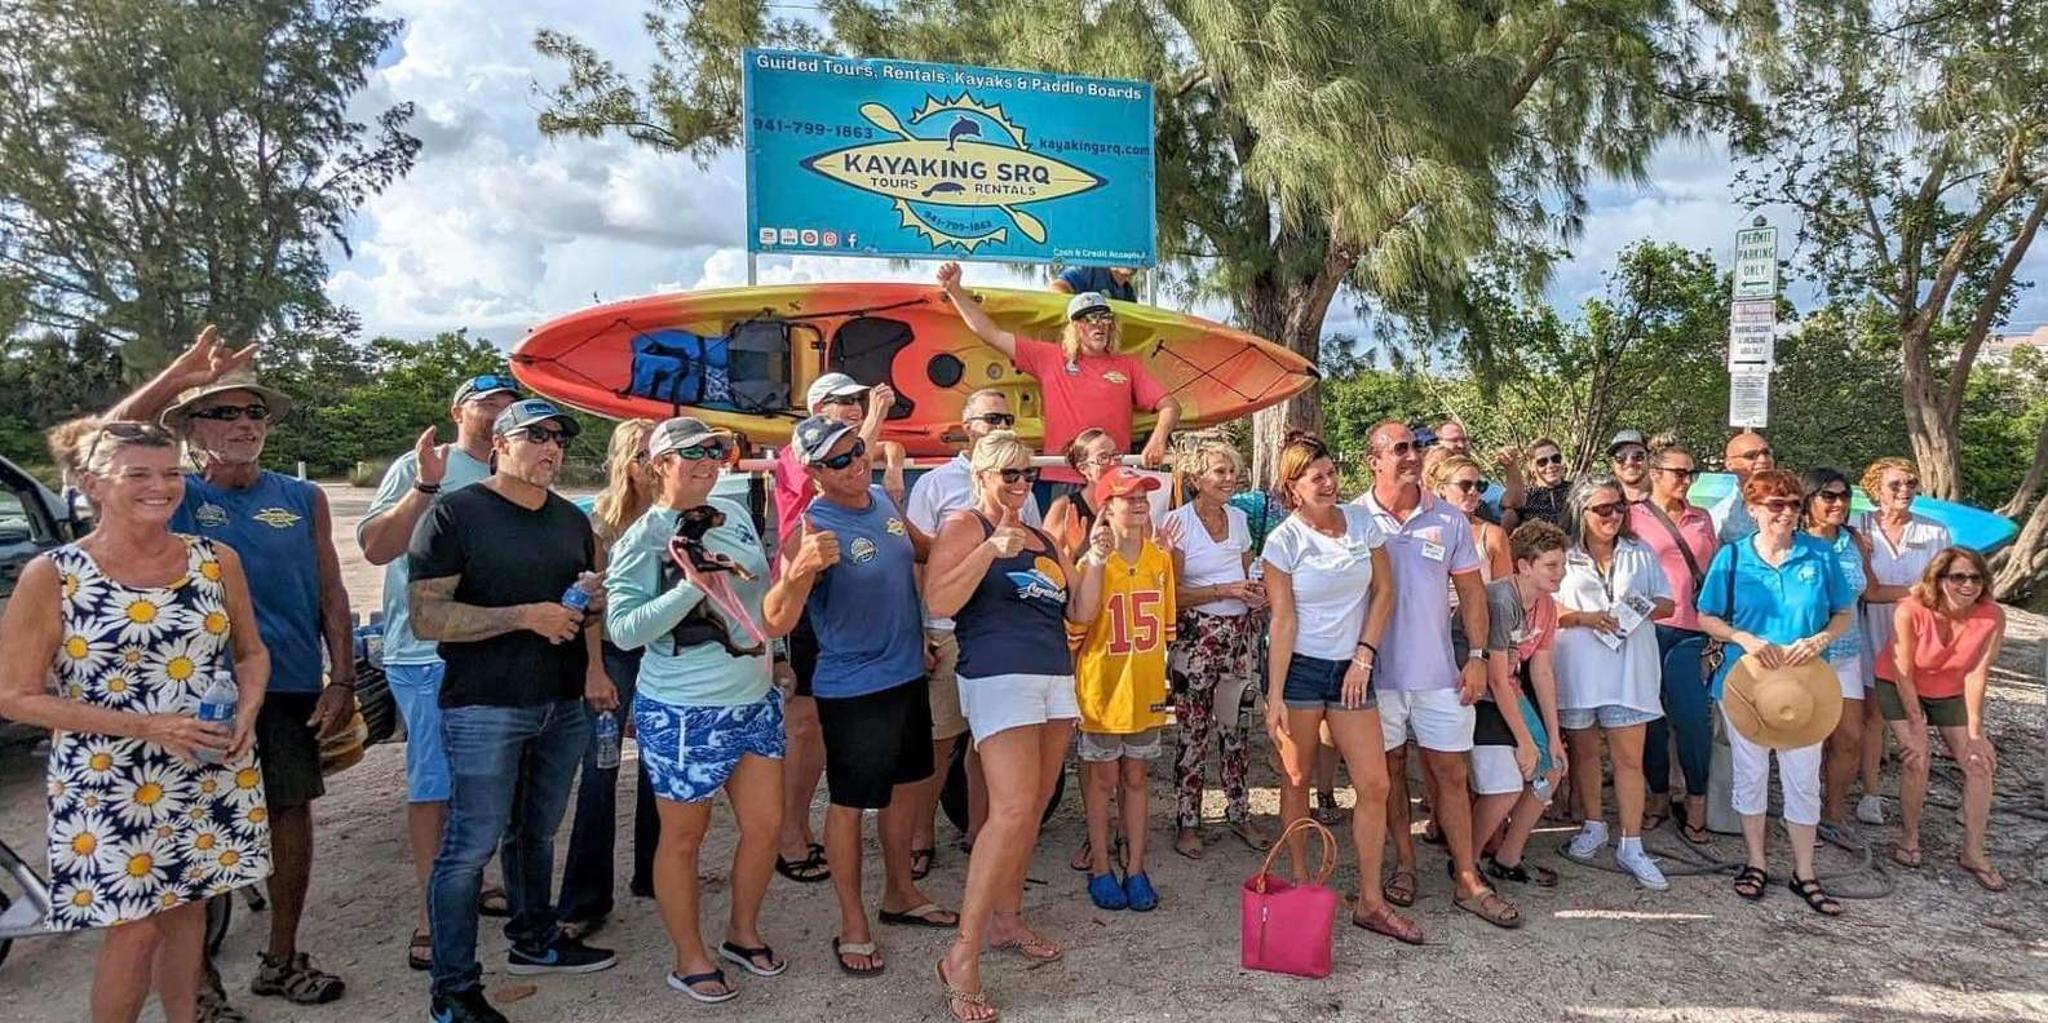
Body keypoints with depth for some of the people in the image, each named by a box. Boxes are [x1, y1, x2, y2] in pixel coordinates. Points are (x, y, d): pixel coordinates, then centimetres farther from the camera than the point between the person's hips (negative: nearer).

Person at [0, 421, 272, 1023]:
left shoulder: (217, 561, -1)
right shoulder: (53, 576, -11)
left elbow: (252, 653, 11)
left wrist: (247, 715, -10)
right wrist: (142, 726, -19)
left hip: (214, 773, 3)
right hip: (109, 785, -3)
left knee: (188, 907, 17)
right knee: (135, 925, 4)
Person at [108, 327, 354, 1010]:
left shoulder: (303, 500, 6)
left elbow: (330, 592, 6)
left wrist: (342, 680, -1)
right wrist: (179, 375, -27)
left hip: (293, 687, 3)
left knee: (291, 811, 10)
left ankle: (281, 959, 25)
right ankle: (197, 971, 20)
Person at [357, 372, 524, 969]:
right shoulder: (418, 468, -6)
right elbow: (374, 547, -15)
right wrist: (425, 486, -24)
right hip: (428, 655, -6)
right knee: (433, 784, -1)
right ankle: (432, 913, 7)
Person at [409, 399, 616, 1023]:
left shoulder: (572, 519, 11)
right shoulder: (454, 514, -8)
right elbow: (426, 618, -15)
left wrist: (596, 596, -2)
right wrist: (526, 616, -21)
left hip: (565, 705, 6)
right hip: (485, 708, -6)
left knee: (537, 832, 19)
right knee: (470, 847, -2)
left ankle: (534, 940, 36)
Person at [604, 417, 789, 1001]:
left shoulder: (735, 515, 6)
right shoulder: (642, 539, -13)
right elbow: (622, 630, -20)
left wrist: (772, 656, 19)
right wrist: (692, 587, -27)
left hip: (755, 700, 7)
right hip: (684, 712, -6)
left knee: (765, 826, 12)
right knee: (683, 839, 9)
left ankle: (743, 933, 35)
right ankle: (690, 960, 26)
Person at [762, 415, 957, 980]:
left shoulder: (882, 499, -1)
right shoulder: (812, 529, -22)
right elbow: (775, 622, -32)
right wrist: (800, 569, -48)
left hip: (908, 674, 8)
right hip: (852, 689, -7)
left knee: (904, 785, 20)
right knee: (850, 802, 6)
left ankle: (900, 894, 40)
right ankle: (852, 926, 23)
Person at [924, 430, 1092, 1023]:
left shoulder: (1043, 539, 20)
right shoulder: (965, 525, 0)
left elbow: (1079, 614, 18)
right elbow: (938, 603, -13)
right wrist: (990, 548, -20)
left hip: (1055, 678, 8)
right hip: (1000, 677, -8)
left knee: (1032, 808, 9)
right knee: (1012, 809, -18)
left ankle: (1006, 919, 24)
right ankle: (963, 956, -12)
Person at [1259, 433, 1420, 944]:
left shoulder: (1362, 521, 1)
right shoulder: (1283, 541, -8)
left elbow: (1384, 592, 7)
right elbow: (1283, 621, -10)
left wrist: (1365, 655, -4)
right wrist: (1275, 697, -13)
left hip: (1351, 668, 3)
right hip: (1298, 667, -3)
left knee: (1375, 784, 0)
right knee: (1297, 781, 6)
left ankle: (1371, 901, 10)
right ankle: (1300, 884, 23)